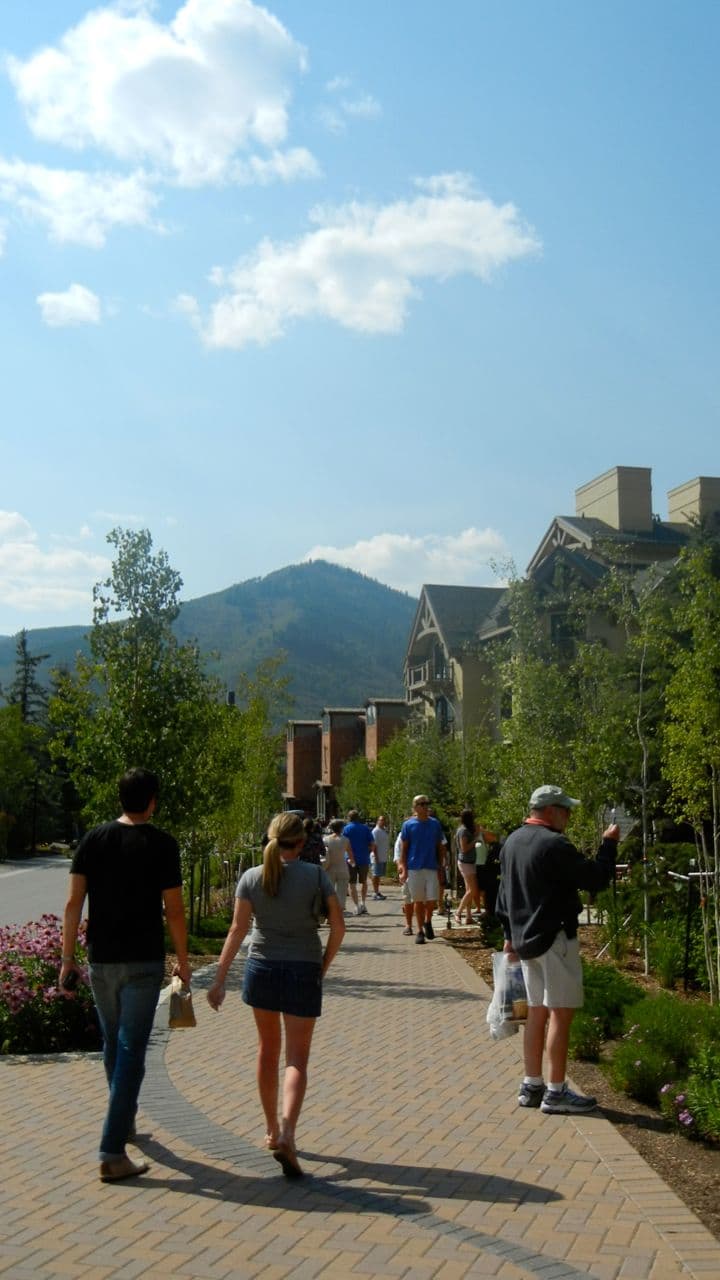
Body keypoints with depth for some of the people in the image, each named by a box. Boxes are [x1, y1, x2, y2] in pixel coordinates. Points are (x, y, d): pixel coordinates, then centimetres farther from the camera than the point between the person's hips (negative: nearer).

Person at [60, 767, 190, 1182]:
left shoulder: (94, 840, 1)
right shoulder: (161, 844, -9)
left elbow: (74, 903, -1)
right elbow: (174, 910, -8)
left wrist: (68, 956, 6)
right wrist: (183, 960, 4)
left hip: (101, 960, 4)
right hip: (143, 962, -4)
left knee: (113, 1045, 21)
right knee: (131, 1052, -3)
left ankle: (125, 1121, 39)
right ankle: (112, 1152, -6)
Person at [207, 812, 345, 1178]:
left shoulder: (251, 878, -3)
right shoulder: (316, 876, -6)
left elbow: (237, 930, -7)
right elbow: (338, 927, -6)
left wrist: (219, 979, -5)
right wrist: (323, 967, 6)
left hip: (261, 969, 2)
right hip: (303, 972, -2)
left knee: (268, 1049, 19)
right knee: (297, 1058, 2)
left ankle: (272, 1130, 28)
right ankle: (286, 1133, -16)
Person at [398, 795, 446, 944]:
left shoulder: (435, 824, 6)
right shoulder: (408, 825, 0)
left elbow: (440, 847, 10)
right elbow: (403, 848, 1)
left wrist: (441, 867, 6)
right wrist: (403, 869, -5)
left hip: (432, 868, 1)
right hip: (414, 868, -1)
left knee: (432, 900, -4)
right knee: (418, 900, 4)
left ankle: (428, 921, 25)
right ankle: (420, 930, 16)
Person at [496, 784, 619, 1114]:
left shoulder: (512, 842, 11)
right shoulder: (553, 844, -18)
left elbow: (503, 894, 17)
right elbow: (595, 879, -16)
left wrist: (510, 935, 24)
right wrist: (609, 844, -3)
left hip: (525, 938, 9)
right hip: (553, 938, -9)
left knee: (537, 1010, 14)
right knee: (561, 1013, -3)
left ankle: (531, 1086, 19)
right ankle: (556, 1093, 1)